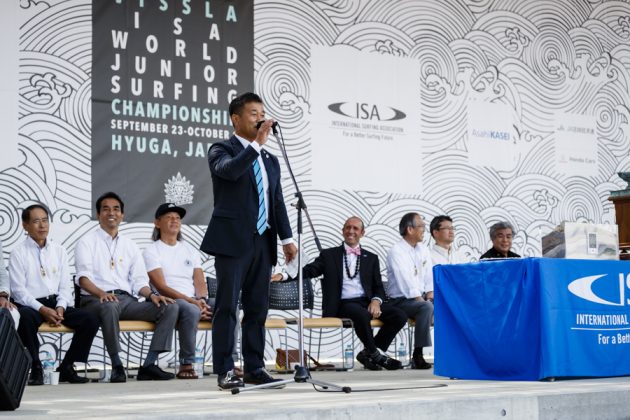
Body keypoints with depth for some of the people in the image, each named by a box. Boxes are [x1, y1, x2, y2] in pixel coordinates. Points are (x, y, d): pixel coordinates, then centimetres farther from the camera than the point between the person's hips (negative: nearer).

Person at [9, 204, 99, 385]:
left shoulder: (59, 251, 13)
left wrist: (60, 307, -10)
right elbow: (19, 290, -7)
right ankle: (36, 368, -25)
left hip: (57, 303, 4)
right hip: (31, 304, -4)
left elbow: (65, 285, 10)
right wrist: (43, 310, -19)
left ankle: (67, 367, -7)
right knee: (25, 318, -40)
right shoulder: (19, 253, 1)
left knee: (90, 320, -19)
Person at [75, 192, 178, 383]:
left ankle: (149, 365, -22)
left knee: (170, 307, -16)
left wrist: (152, 295, -6)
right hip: (96, 300, -5)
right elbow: (84, 277, -8)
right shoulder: (87, 243, 8)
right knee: (110, 306, -42)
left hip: (127, 299, 5)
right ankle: (117, 366, -31)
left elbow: (139, 280, 17)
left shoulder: (130, 246, 24)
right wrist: (101, 293, -28)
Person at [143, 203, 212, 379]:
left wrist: (201, 299, -12)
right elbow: (161, 287, -8)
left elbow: (200, 282, 12)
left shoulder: (190, 251, 23)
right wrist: (191, 301, -19)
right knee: (190, 310, -38)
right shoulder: (152, 251, 5)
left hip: (195, 302, 5)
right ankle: (186, 364, -28)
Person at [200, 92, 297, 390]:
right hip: (232, 240, -6)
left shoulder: (270, 160, 19)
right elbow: (229, 170, -23)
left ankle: (255, 368, 13)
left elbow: (278, 202, 17)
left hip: (262, 242, 6)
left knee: (257, 308, 8)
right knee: (227, 307, -5)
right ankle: (225, 372, -3)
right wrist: (257, 143, -22)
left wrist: (286, 237, 8)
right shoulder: (221, 150, 0)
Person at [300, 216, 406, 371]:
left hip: (367, 302, 4)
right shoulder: (329, 255, 13)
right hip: (343, 304, -4)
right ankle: (375, 354, -13)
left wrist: (376, 301, -9)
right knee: (362, 315, -38)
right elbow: (309, 270, 1)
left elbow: (378, 287, 15)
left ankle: (368, 353, -7)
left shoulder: (371, 258, 21)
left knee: (399, 316, -20)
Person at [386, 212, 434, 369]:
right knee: (427, 307, -35)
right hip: (402, 300, -7)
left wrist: (430, 294, -8)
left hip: (422, 298, 7)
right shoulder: (397, 251, -9)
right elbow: (405, 279, -19)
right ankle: (418, 355, -32)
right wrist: (420, 299, -25)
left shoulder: (423, 249, 14)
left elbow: (429, 276, 10)